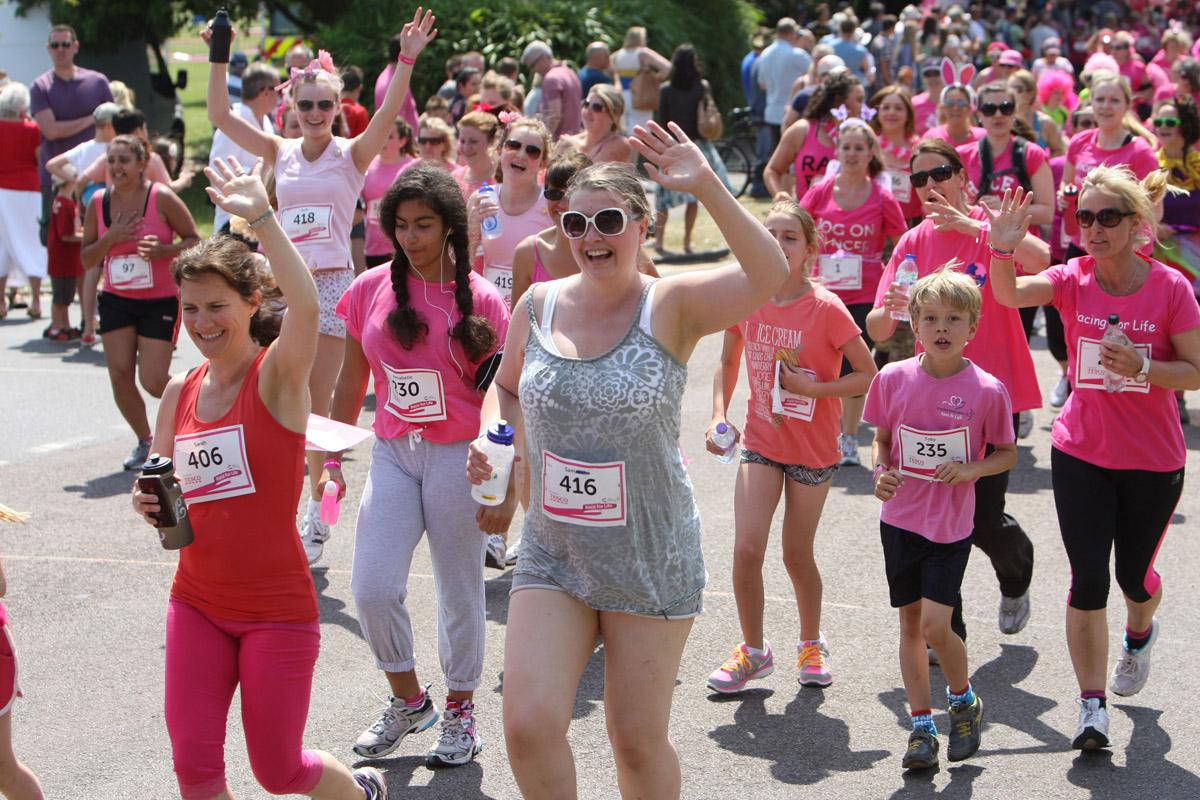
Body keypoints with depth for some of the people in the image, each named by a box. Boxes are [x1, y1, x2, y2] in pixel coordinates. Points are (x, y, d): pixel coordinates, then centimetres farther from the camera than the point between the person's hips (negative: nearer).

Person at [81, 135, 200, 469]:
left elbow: (195, 241, -5)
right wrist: (110, 238, -16)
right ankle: (145, 441, 19)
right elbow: (86, 260, 3)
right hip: (116, 300, 4)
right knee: (120, 374, -4)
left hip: (161, 300, -4)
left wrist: (164, 250, -24)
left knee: (153, 381, -9)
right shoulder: (99, 202, -1)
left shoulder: (162, 198, -12)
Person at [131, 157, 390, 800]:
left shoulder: (278, 376, -12)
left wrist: (262, 217, -35)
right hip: (197, 603, 5)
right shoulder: (179, 394, 5)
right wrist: (150, 504, -4)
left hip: (277, 609, -5)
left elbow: (307, 307, -34)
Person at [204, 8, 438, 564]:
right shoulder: (280, 153, 6)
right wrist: (218, 58, -10)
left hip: (331, 284, -2)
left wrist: (406, 61, -29)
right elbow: (220, 117, 0)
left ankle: (318, 514, 10)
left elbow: (388, 115, -17)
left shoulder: (352, 154, -1)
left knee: (316, 403, 0)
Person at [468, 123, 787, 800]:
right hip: (553, 557, 3)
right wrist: (491, 438, -2)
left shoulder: (671, 305, -11)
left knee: (639, 741, 9)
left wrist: (707, 186, -36)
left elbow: (769, 277, -29)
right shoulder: (540, 304, 2)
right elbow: (505, 389, 19)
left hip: (652, 560, -3)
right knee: (529, 725, -9)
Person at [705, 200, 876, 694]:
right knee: (746, 549, -9)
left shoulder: (826, 309, -17)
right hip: (761, 443, 3)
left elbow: (868, 376, -12)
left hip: (814, 450, -2)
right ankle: (753, 650, 11)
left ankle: (811, 645, 33)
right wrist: (718, 416, -2)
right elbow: (728, 362, 11)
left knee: (797, 554, 8)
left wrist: (812, 387, -22)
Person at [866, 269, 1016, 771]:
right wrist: (881, 472, -9)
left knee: (934, 625, -11)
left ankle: (964, 700, 17)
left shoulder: (986, 390, -10)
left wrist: (971, 470, -16)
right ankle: (921, 727, 19)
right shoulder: (894, 379, -3)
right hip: (900, 518, 3)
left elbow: (1007, 453, 1)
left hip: (950, 525, -3)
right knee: (910, 623, 9)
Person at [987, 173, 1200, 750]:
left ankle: (1139, 633, 51)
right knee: (1088, 580, -5)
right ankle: (1093, 707, 2)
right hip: (1081, 455, 1)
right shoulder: (1073, 280, -5)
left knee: (1134, 574, 15)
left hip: (1154, 461, -1)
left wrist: (1142, 366, -23)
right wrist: (1001, 251, -41)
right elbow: (1010, 294, -23)